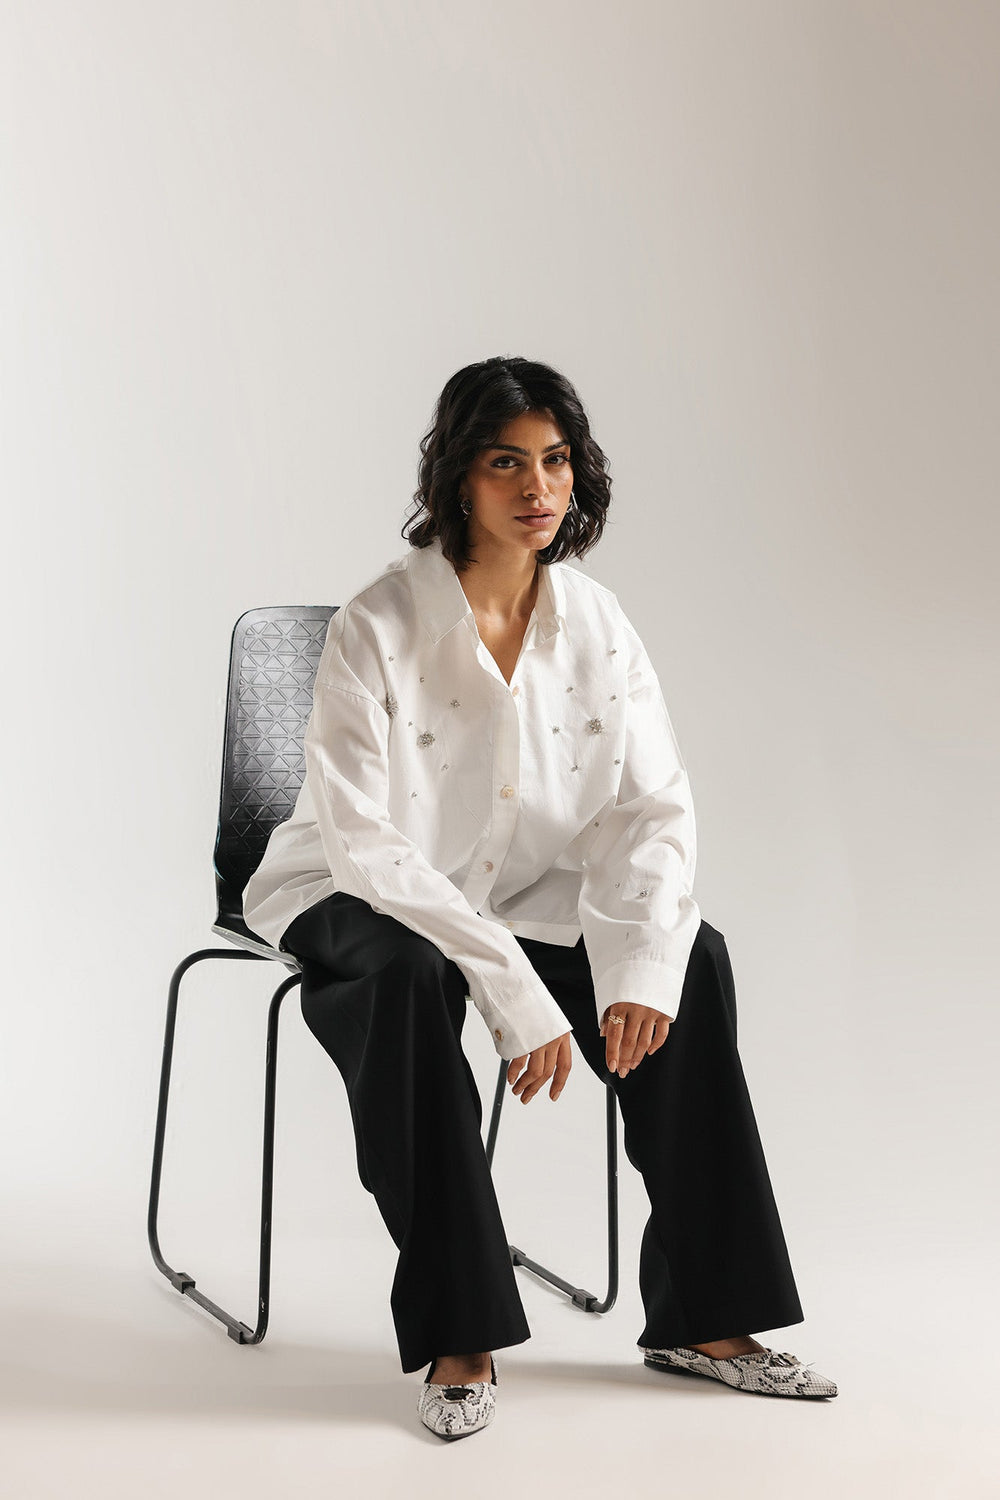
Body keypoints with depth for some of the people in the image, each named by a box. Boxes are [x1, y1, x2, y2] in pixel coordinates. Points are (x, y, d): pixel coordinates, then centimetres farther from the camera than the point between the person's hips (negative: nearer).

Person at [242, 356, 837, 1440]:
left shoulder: (596, 623, -4)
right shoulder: (376, 628, -19)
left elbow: (654, 809, -6)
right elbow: (365, 845, -23)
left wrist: (641, 967, -23)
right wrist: (514, 991, -29)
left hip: (523, 900, 5)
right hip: (355, 904, -4)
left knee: (693, 957, -17)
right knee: (412, 976, -37)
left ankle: (700, 1316, -7)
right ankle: (458, 1341, -26)